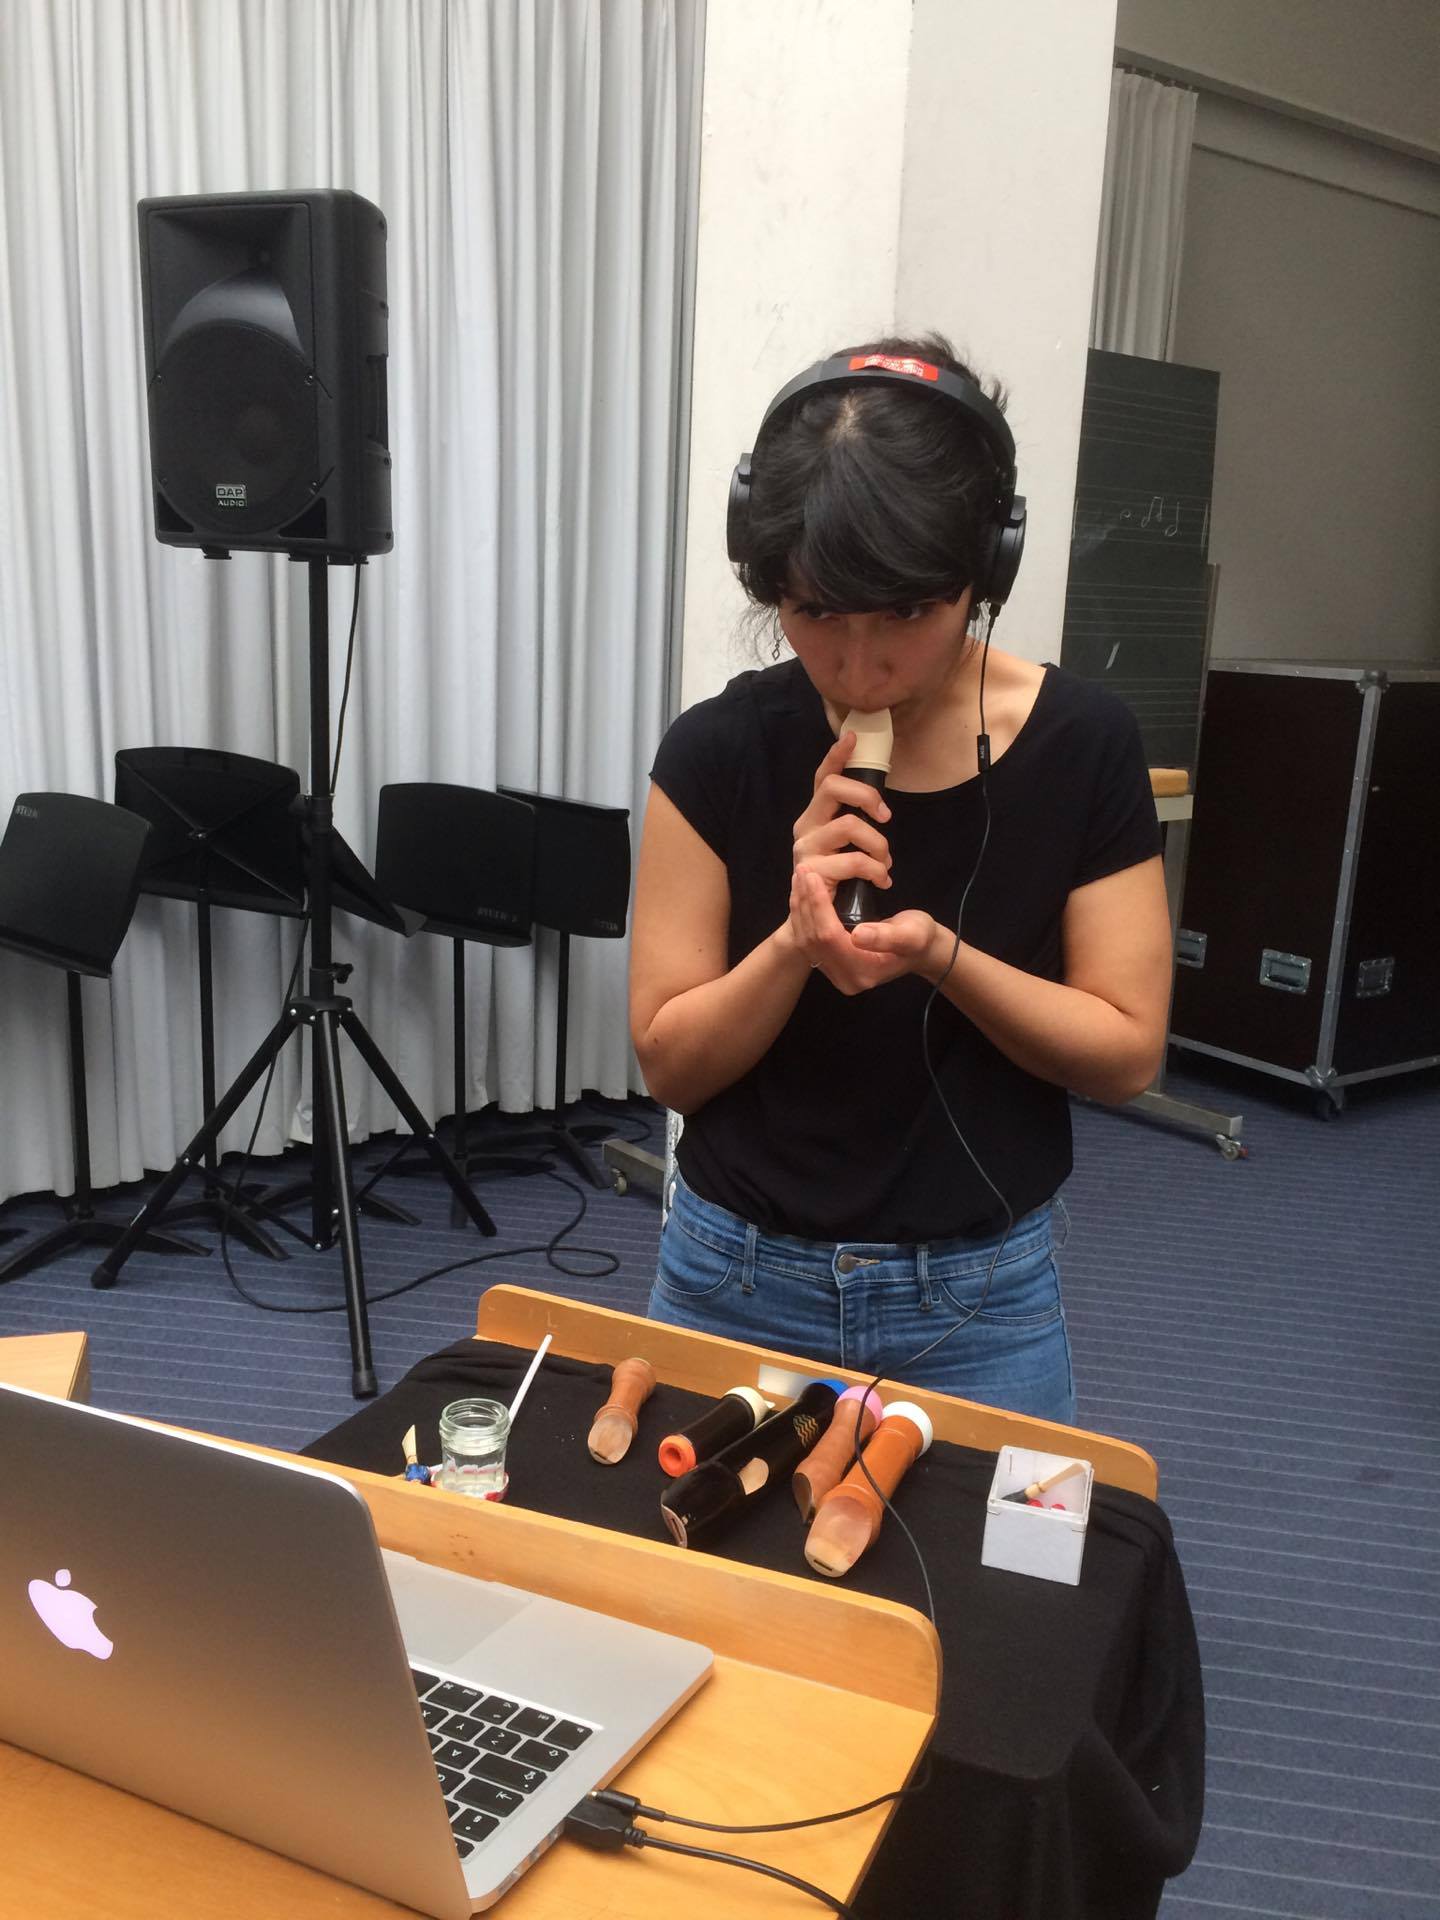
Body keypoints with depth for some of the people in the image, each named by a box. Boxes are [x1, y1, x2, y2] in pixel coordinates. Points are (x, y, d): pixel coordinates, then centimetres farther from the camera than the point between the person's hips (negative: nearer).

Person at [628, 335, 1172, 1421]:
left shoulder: (1080, 745, -10)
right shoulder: (720, 752, -11)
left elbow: (1126, 1053, -7)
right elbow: (671, 1064, -7)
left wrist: (940, 954, -23)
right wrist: (795, 939, -25)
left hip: (980, 1300, 0)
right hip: (739, 1281, 1)